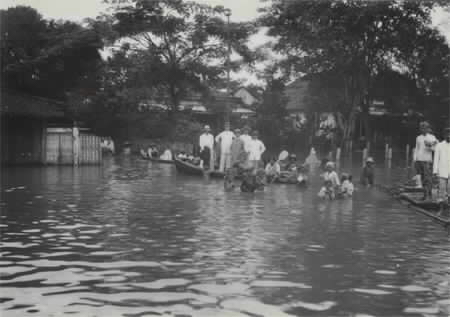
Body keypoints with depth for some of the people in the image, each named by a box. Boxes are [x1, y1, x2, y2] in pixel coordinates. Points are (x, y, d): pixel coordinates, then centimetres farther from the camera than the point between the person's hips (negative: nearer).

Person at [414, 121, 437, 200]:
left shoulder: (432, 137, 0)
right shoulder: (418, 138, 14)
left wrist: (430, 146, -26)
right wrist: (415, 160, 10)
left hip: (427, 160, -5)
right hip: (419, 160, 5)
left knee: (428, 178, -9)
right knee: (423, 178, 5)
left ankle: (428, 194, -8)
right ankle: (426, 194, 9)